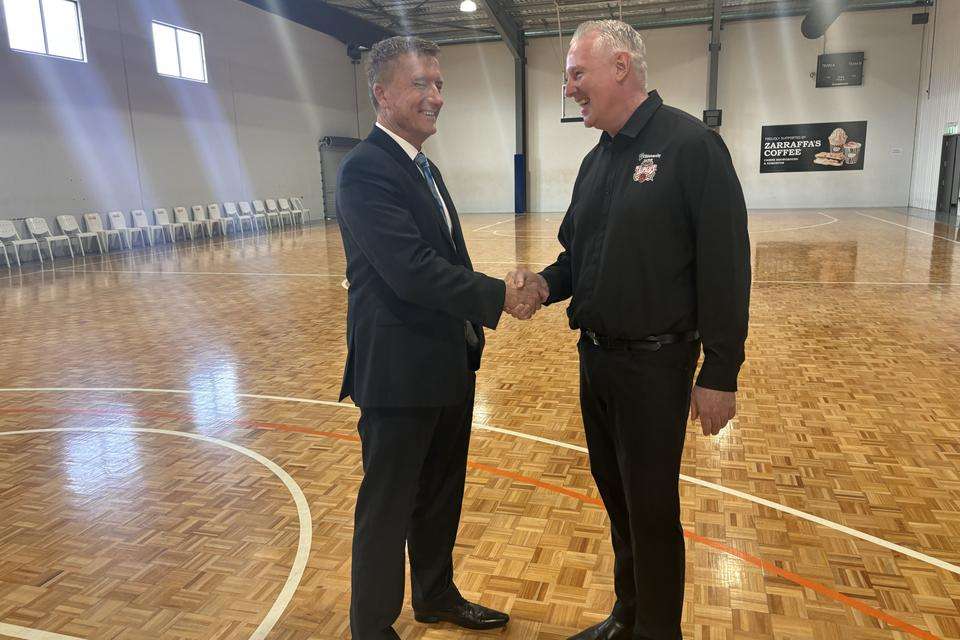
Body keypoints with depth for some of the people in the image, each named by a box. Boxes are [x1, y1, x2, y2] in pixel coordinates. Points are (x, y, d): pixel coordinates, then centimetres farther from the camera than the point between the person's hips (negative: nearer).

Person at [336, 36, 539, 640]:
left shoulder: (426, 169, 14)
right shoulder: (367, 169, -16)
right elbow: (410, 270, -25)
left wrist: (478, 322, 5)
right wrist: (500, 296, -19)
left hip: (450, 366, 9)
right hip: (400, 373, -9)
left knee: (441, 496, 23)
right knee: (388, 511, 8)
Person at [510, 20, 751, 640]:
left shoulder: (691, 144, -12)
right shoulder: (597, 160, 10)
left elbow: (726, 267, -15)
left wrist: (721, 374, -15)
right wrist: (546, 282, -5)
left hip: (654, 363, -7)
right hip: (595, 357, 7)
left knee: (652, 509, 6)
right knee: (618, 499, 19)